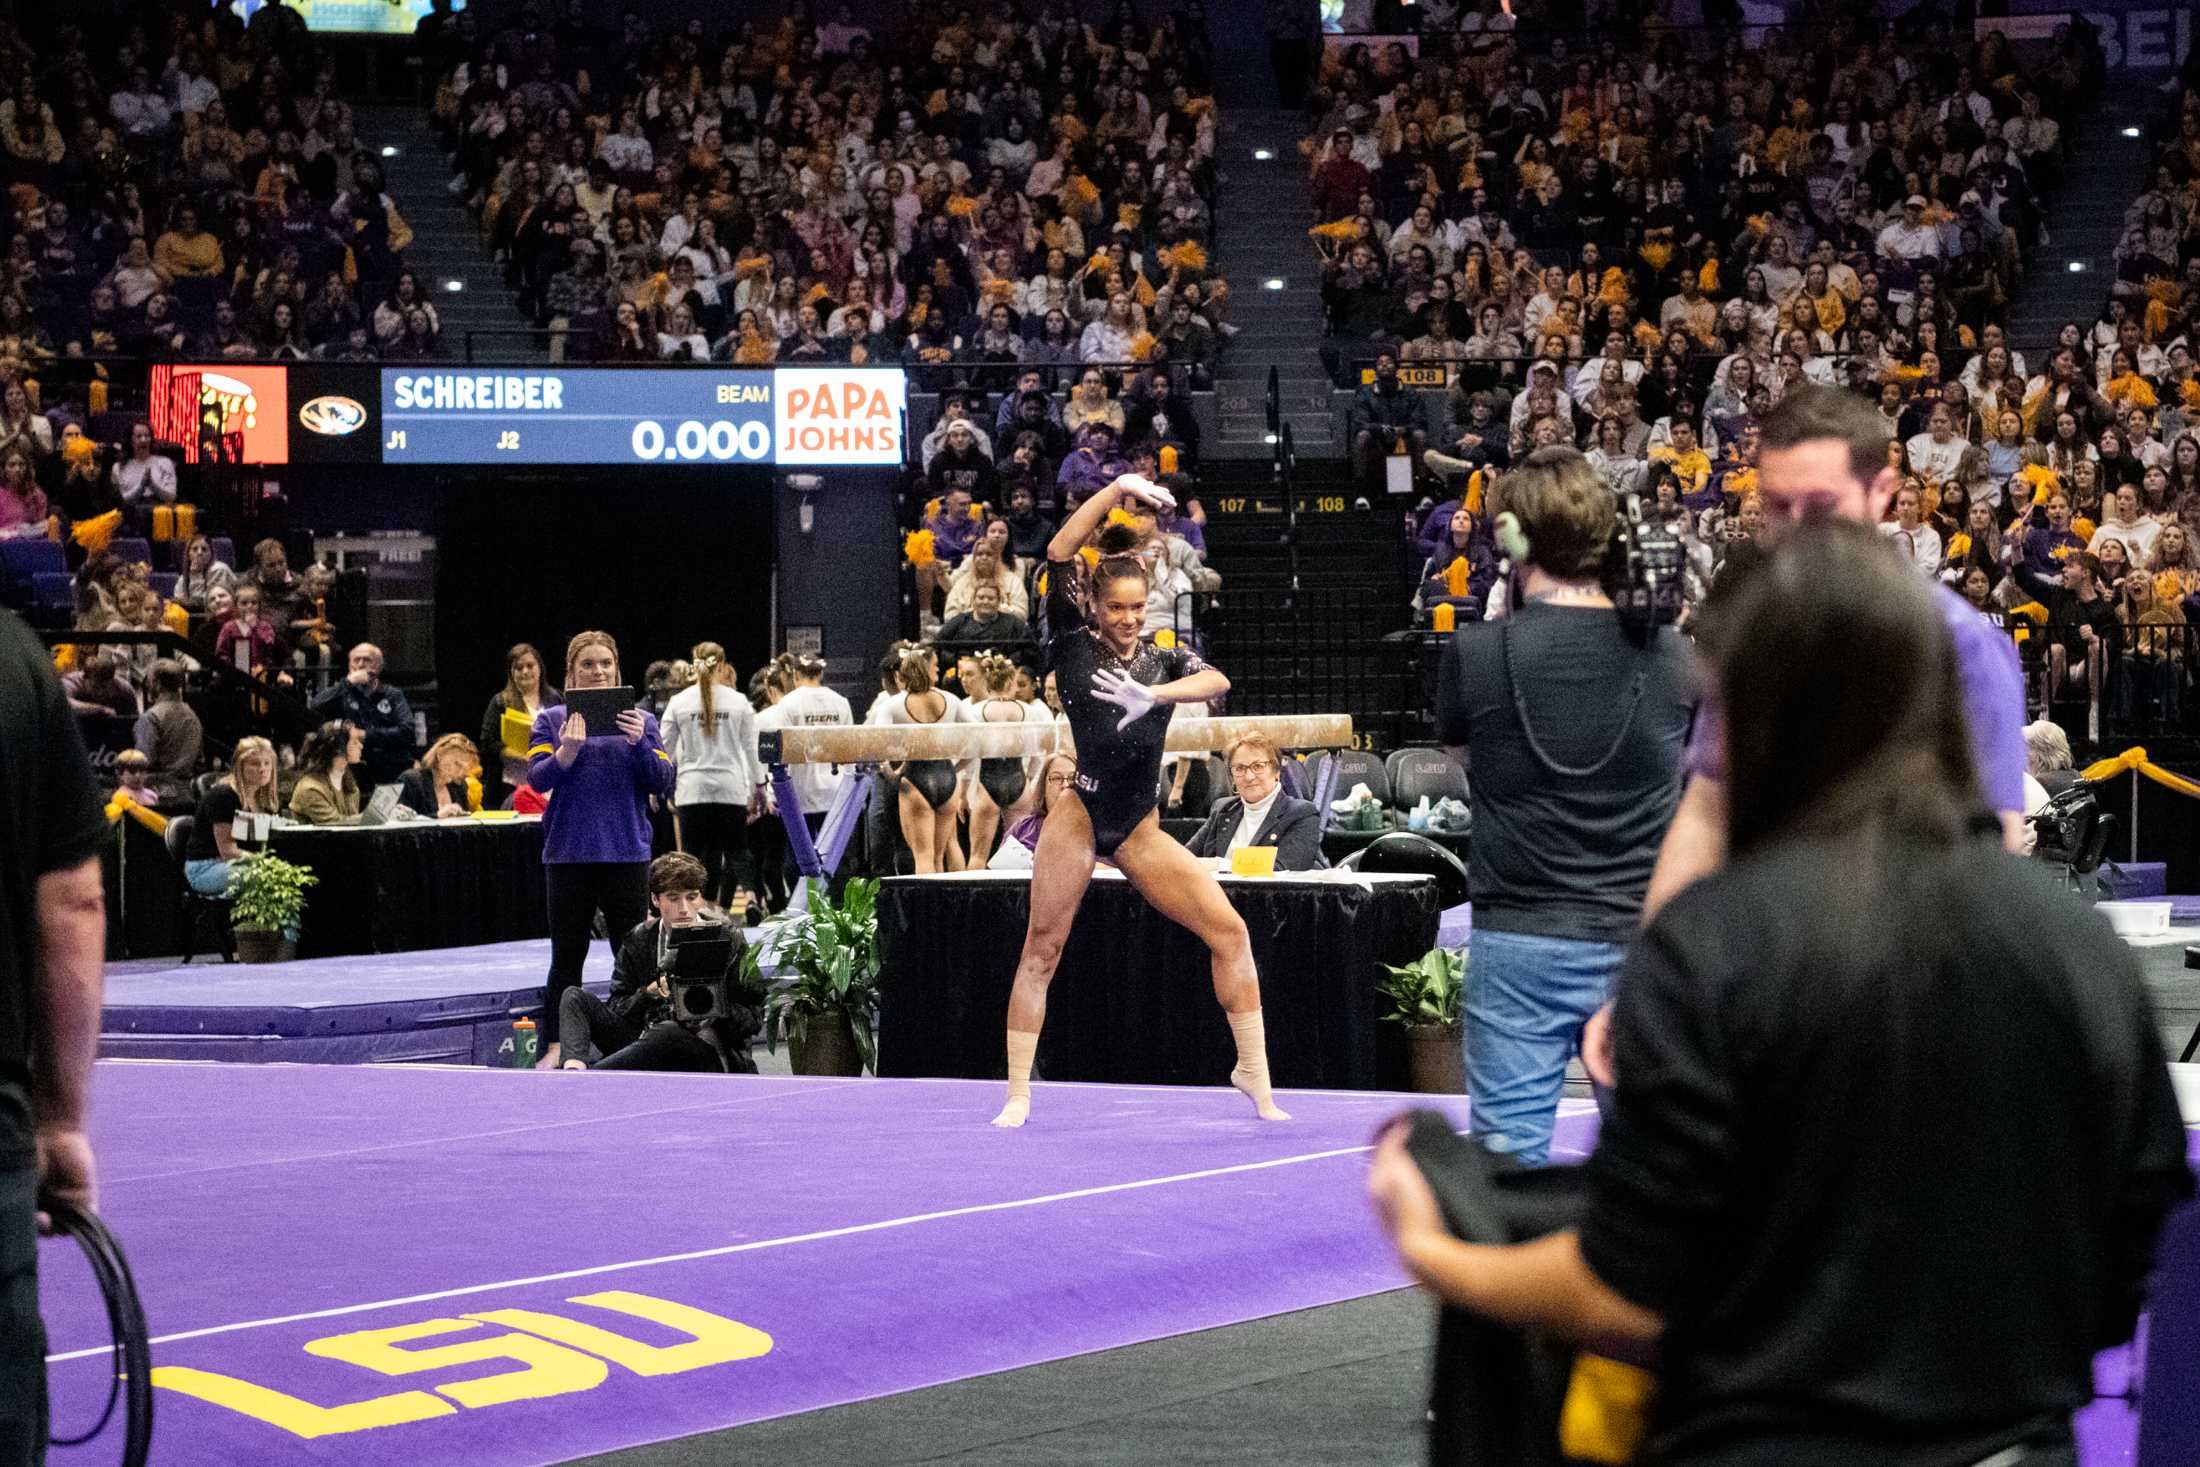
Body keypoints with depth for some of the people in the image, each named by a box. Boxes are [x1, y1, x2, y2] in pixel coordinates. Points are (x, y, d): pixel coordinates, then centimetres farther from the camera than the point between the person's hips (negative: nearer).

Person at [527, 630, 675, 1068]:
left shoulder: (640, 720, 8)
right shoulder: (552, 720, 5)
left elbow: (663, 784, 1)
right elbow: (538, 779, -5)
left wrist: (640, 744, -16)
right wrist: (568, 750, -23)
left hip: (627, 853, 1)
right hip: (569, 855, -1)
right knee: (567, 955, 5)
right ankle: (557, 1044, 11)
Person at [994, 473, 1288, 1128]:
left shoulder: (1165, 660, 11)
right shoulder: (1075, 644, 3)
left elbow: (1218, 682, -11)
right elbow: (1059, 554, -9)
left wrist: (1152, 695, -26)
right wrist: (1117, 489, -12)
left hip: (1139, 829, 3)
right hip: (1081, 814, -3)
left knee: (1230, 931, -4)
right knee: (1041, 950, -2)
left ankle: (1255, 1077, 4)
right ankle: (1017, 1094, 7)